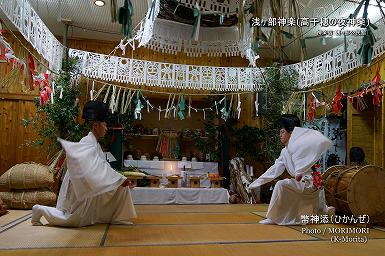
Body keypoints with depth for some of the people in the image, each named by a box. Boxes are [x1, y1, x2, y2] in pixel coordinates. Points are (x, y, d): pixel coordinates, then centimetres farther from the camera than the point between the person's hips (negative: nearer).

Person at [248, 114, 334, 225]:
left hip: (309, 181, -9)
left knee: (281, 185, -25)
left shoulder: (296, 146, -14)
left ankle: (273, 217, -15)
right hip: (301, 183, 9)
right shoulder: (284, 152, 10)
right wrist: (255, 183, 10)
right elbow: (274, 170, 12)